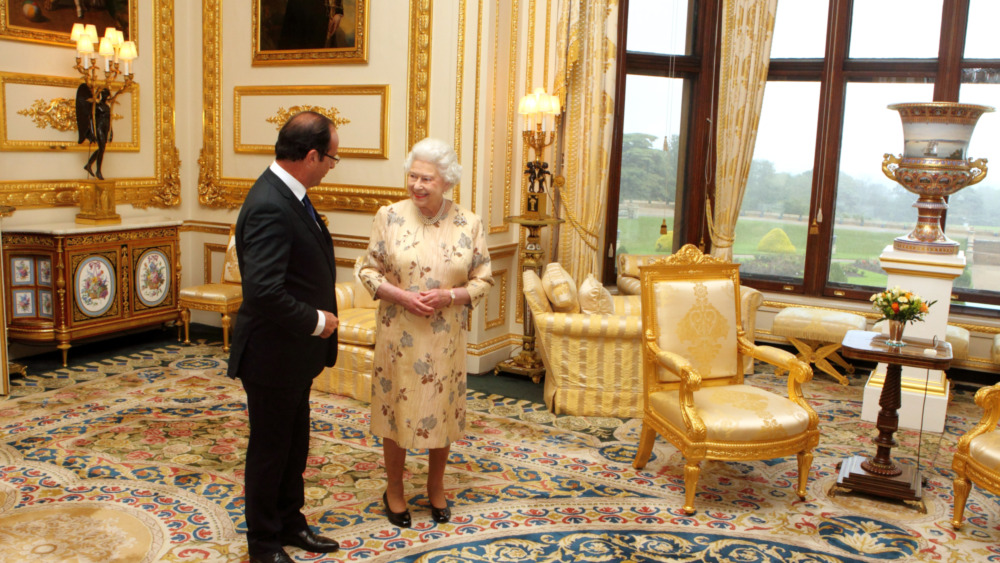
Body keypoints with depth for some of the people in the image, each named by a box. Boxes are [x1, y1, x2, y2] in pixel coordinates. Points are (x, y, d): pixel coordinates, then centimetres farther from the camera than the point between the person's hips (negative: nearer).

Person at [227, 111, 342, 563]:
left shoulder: (287, 195, 5)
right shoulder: (269, 207, -27)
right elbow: (264, 292, -34)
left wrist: (320, 315, 3)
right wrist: (315, 321, -20)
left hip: (294, 354, 9)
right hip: (273, 354, -9)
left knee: (295, 444, 22)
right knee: (270, 449, 9)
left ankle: (289, 523, 40)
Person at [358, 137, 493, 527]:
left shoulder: (469, 224, -5)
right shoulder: (389, 217, -5)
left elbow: (483, 280, 0)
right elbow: (368, 270, 0)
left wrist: (448, 296, -17)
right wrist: (400, 295, -17)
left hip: (445, 337, 1)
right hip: (398, 334, 0)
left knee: (441, 409, 12)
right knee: (395, 408, 10)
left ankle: (436, 486, 36)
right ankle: (394, 490, 31)